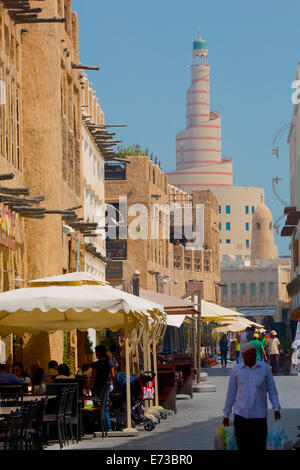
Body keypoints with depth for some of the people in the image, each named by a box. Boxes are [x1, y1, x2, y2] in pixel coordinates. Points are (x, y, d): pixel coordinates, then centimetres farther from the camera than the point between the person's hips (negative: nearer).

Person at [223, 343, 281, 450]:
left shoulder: (265, 368, 2)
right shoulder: (236, 370, 3)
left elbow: (271, 389, 7)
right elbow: (231, 392, 8)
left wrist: (276, 408, -5)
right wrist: (226, 414, 9)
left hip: (259, 414, 0)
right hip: (241, 414, 0)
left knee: (259, 446, 1)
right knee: (243, 446, -1)